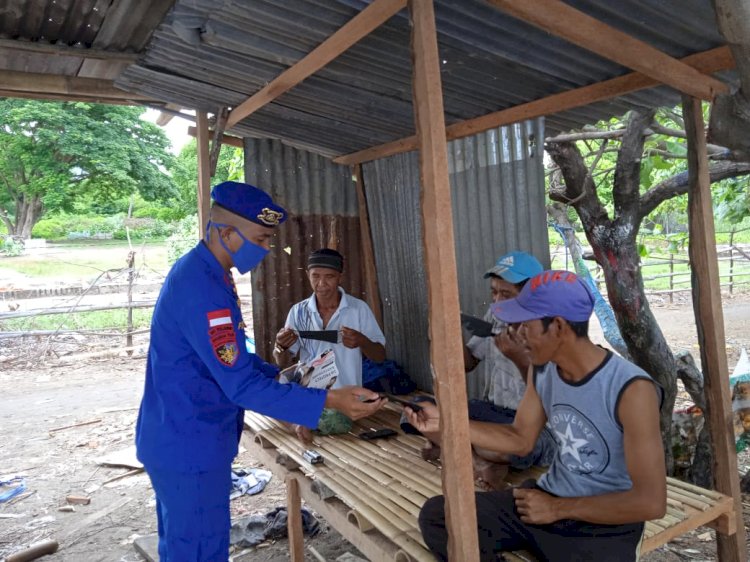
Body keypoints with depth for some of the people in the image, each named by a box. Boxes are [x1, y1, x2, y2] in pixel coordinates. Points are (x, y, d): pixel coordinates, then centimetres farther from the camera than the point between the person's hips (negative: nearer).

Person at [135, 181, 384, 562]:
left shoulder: (199, 271, 6)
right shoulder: (202, 288, -27)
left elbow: (228, 359, 16)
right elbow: (240, 385, -29)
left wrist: (279, 373, 6)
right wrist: (328, 400, -30)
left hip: (177, 440, 10)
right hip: (190, 448, -10)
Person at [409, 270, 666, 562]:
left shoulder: (632, 390, -23)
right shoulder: (543, 370, -3)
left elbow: (651, 502, -21)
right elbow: (520, 440, 9)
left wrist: (558, 509, -15)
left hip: (604, 525, -5)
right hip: (548, 498, 6)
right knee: (435, 516, -6)